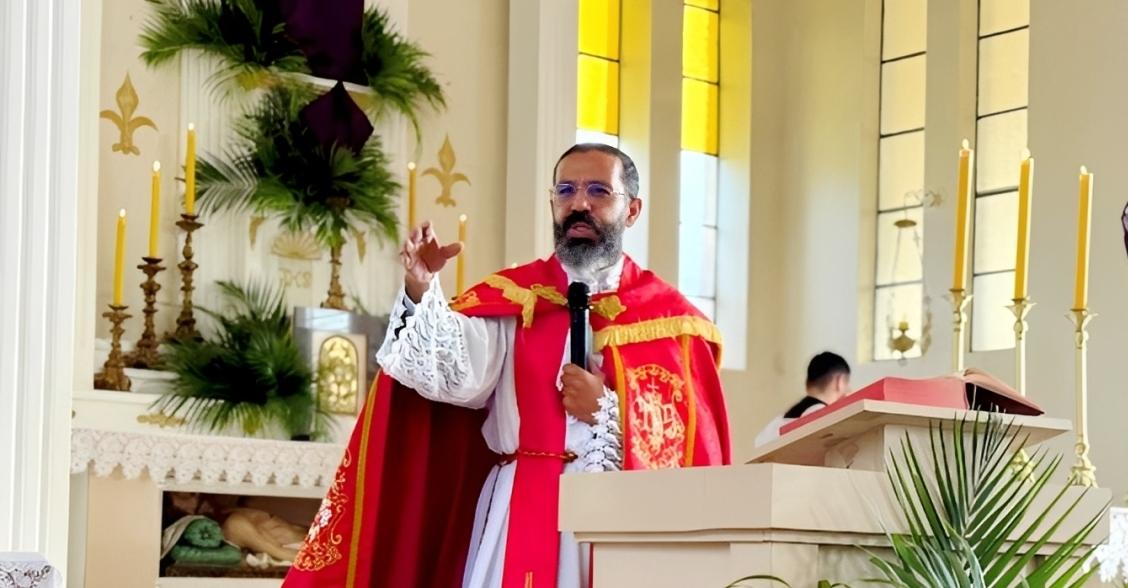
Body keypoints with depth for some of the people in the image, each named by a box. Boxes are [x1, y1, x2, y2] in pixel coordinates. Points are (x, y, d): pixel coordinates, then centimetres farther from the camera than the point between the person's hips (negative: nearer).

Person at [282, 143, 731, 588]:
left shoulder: (669, 317, 7)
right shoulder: (511, 297, 8)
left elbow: (693, 440, 0)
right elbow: (457, 376, -11)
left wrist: (608, 411, -10)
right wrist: (422, 291, -26)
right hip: (521, 517, 1)